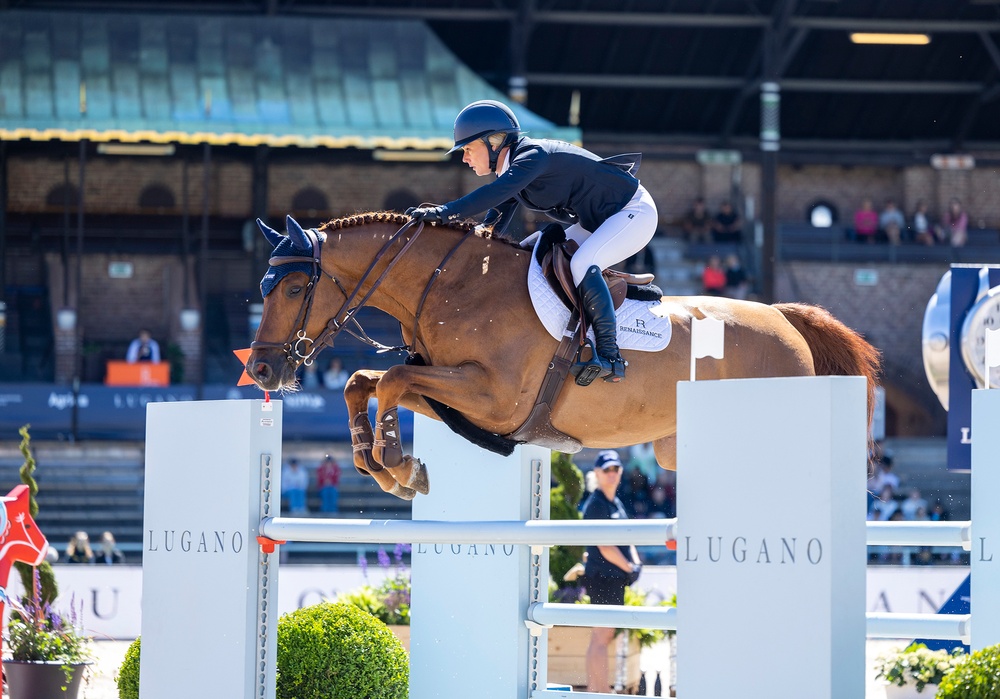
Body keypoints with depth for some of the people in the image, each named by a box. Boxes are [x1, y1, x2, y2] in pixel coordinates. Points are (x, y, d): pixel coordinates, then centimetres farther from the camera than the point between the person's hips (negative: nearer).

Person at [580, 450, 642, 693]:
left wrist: (636, 564, 2)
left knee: (604, 636, 12)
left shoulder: (616, 504, 18)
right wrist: (630, 568, -11)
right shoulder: (596, 505, -11)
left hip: (616, 578, 10)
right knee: (601, 638, -9)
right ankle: (602, 693, -9)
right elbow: (605, 547, -17)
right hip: (602, 577, -10)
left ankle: (593, 691, 17)